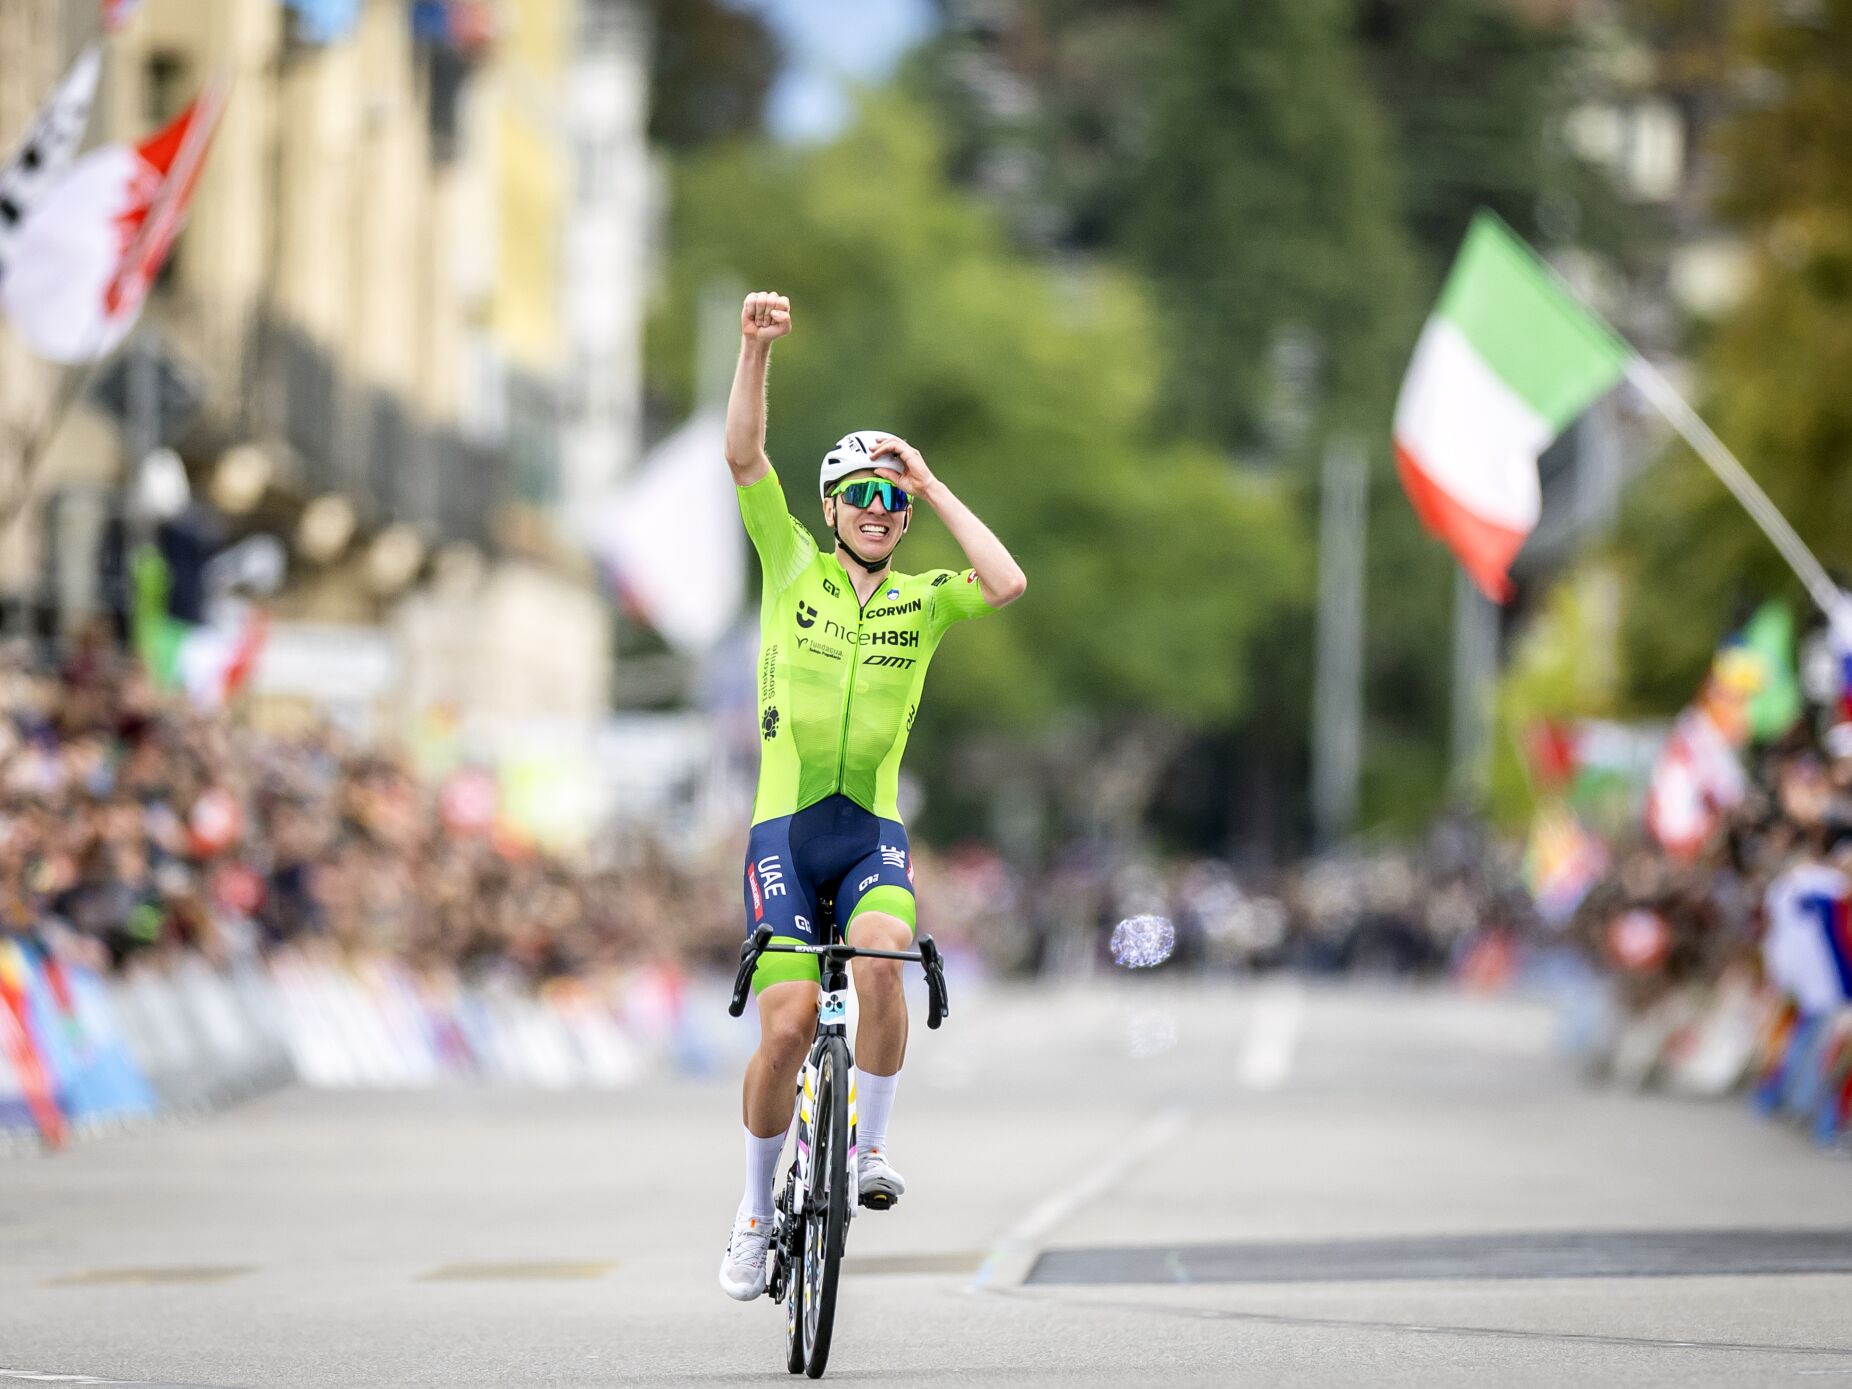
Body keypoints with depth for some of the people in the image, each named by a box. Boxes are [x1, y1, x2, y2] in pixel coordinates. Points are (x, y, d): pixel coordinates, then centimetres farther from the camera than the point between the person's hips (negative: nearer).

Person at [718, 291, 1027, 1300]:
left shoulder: (922, 601, 8)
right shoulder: (792, 568, 6)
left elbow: (1007, 585, -11)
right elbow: (743, 457, -4)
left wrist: (934, 487, -6)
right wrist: (756, 348, -17)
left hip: (873, 830, 1)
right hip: (784, 827, -1)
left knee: (881, 963, -30)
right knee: (789, 1024, -11)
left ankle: (870, 1146, -11)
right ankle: (757, 1211, 8)